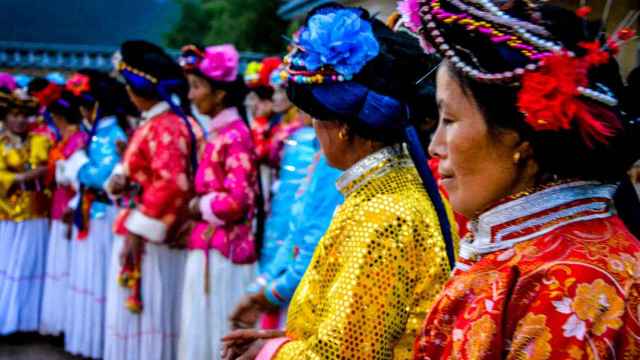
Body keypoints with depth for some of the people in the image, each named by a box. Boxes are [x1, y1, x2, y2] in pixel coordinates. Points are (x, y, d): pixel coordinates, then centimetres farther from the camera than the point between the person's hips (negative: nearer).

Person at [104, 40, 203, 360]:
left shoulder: (165, 127, -19)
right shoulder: (155, 122, 12)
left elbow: (170, 183, -28)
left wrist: (138, 230, -22)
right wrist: (119, 178, 1)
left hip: (151, 240, -10)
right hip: (140, 234, 10)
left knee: (147, 314, 0)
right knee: (133, 313, 17)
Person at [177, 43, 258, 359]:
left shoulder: (235, 135, -15)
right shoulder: (218, 133, 12)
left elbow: (238, 200, -22)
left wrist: (199, 208, -9)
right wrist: (197, 210, 4)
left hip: (223, 249, -9)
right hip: (206, 247, 9)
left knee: (218, 328, 1)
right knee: (203, 326, 15)